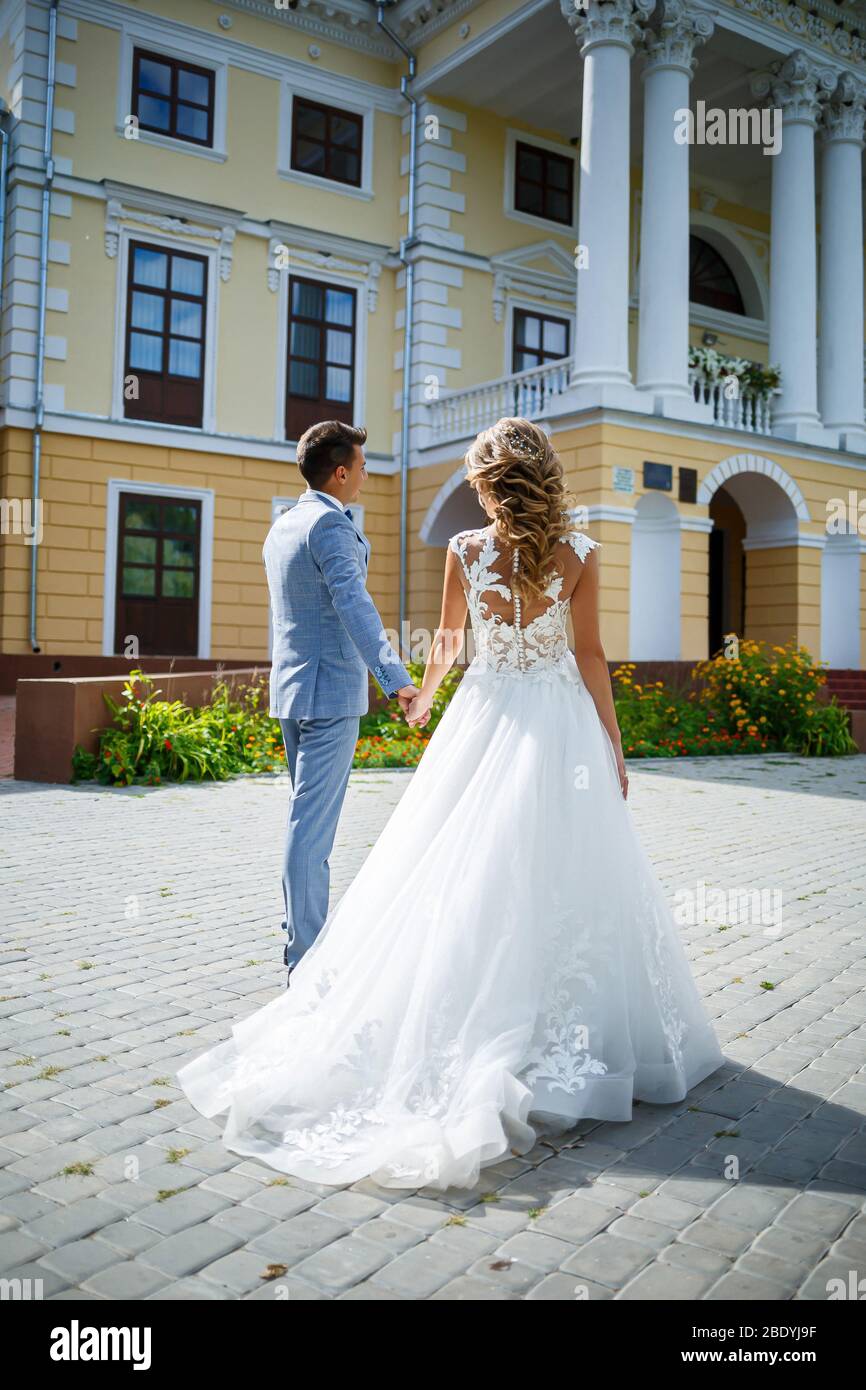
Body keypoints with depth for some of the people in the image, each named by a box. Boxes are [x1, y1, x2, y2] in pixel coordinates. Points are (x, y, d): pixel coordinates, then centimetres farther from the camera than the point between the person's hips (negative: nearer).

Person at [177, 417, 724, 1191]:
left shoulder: (465, 551, -2)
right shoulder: (579, 553, -5)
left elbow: (448, 643, 10)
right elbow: (591, 655, -4)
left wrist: (423, 700, 29)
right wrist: (614, 746, 3)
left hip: (486, 716, 1)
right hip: (560, 724, -1)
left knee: (466, 876, 9)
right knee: (558, 877, 5)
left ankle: (463, 1029, 15)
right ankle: (572, 1035, 12)